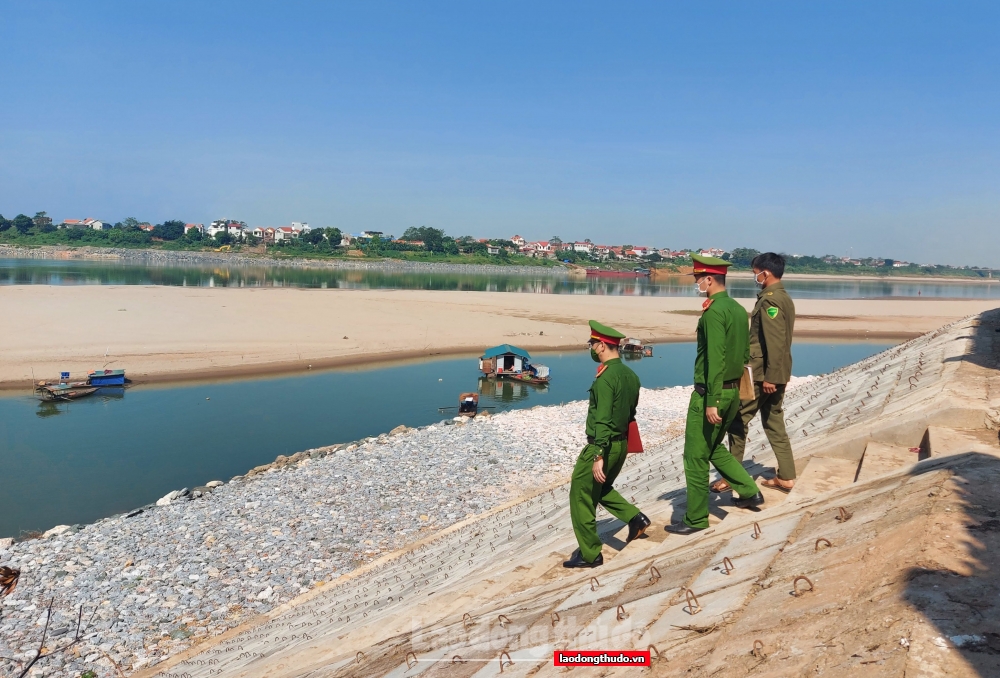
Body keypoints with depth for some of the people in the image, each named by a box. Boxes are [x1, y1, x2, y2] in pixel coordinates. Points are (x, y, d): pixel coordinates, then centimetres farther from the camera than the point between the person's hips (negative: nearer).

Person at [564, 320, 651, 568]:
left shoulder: (605, 378, -21)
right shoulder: (630, 375, 6)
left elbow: (602, 420, -26)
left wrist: (598, 456, -27)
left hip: (601, 446, -9)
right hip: (622, 445, 9)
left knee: (581, 499, 5)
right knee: (602, 489, 28)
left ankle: (589, 554, 12)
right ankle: (635, 518, 15)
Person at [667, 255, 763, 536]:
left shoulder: (713, 312, -19)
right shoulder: (739, 309, 9)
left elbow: (715, 358, -24)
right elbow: (745, 354, 15)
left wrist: (712, 401, -23)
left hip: (709, 393, -9)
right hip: (733, 390, 9)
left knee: (696, 457, 2)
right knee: (714, 448, 25)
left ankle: (696, 520, 12)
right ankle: (749, 491, 25)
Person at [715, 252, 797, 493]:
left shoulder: (769, 301, -17)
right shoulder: (785, 298, 13)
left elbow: (775, 342, -23)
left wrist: (769, 377, -22)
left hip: (762, 373, -9)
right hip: (778, 373, 9)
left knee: (738, 420, 0)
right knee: (774, 422, 14)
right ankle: (786, 477, 17)